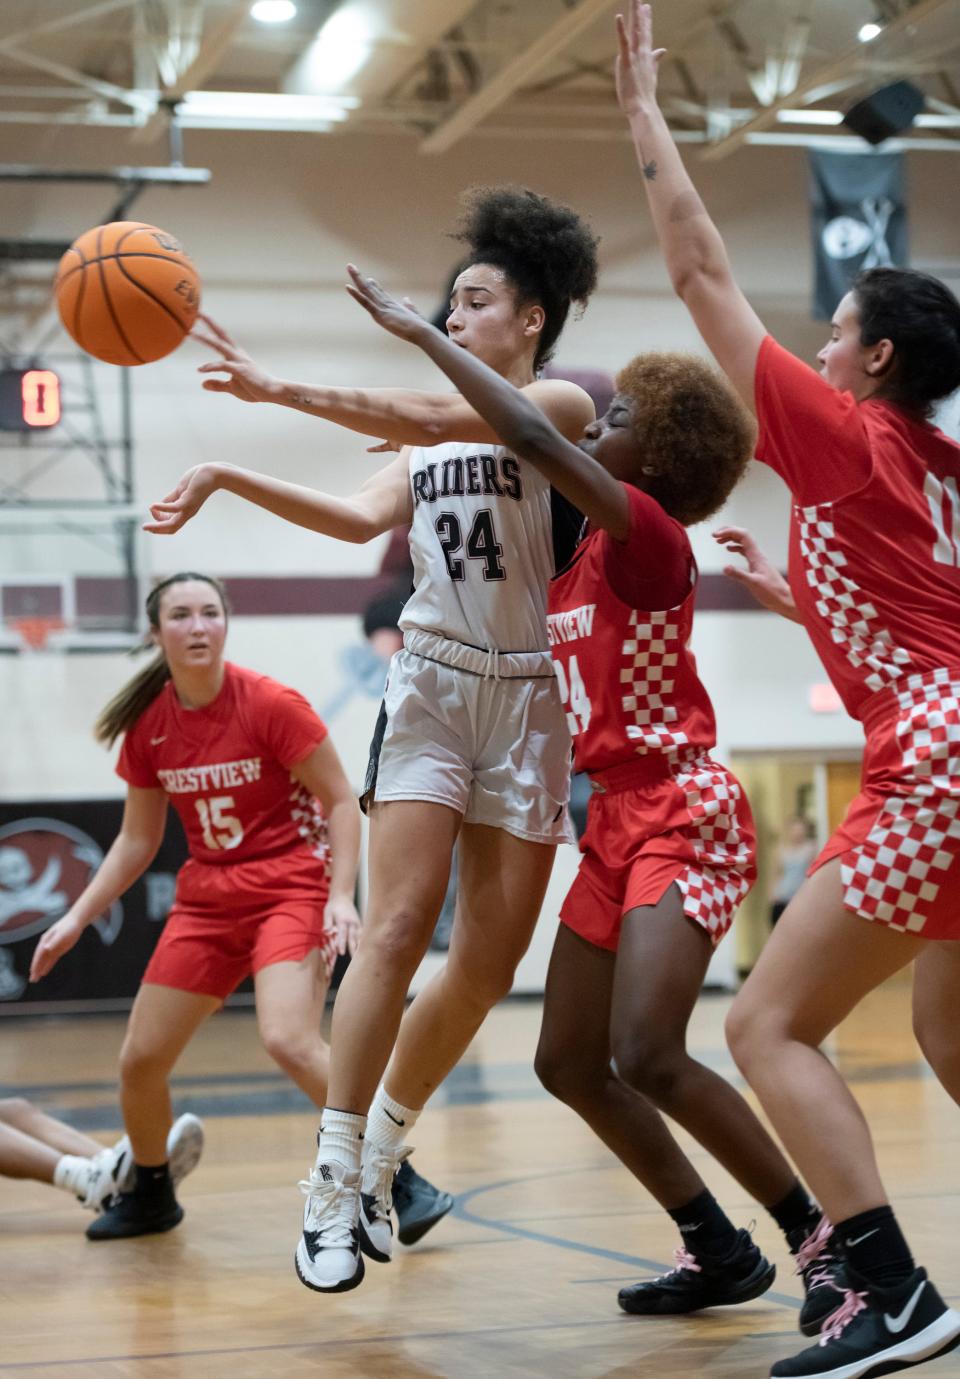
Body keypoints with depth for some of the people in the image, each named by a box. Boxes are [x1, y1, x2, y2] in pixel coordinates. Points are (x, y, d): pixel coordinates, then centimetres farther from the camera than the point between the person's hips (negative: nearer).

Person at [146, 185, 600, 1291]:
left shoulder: (562, 406, -2)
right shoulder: (428, 434, 16)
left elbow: (435, 420, -19)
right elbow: (362, 517, -1)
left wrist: (278, 389, -25)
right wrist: (231, 478, -14)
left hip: (527, 702, -2)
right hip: (432, 688, 2)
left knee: (488, 965, 2)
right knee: (397, 930, -13)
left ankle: (379, 1155, 19)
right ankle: (334, 1181, -10)